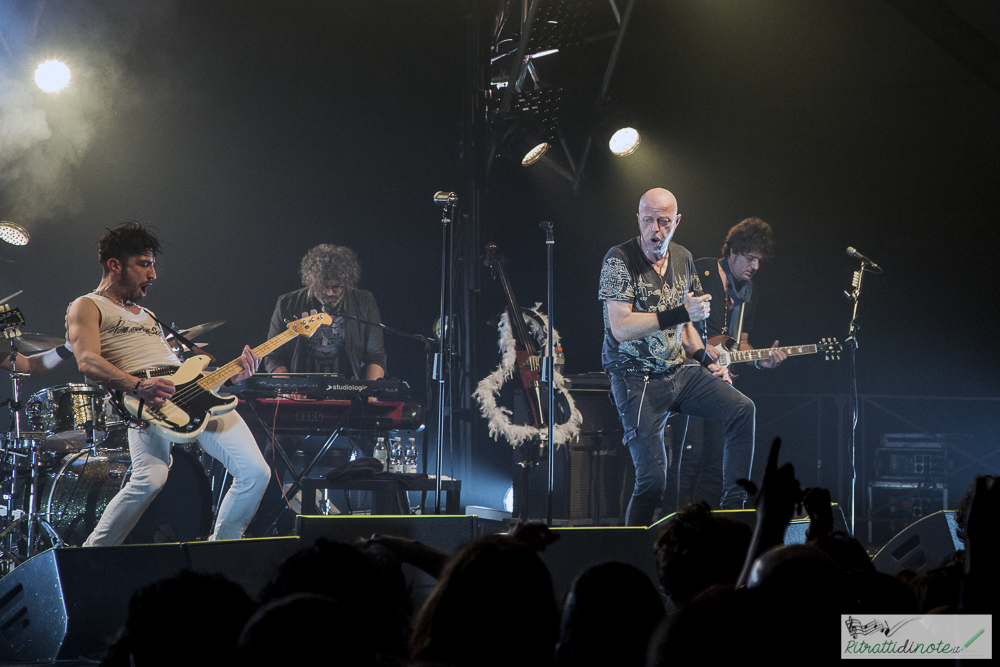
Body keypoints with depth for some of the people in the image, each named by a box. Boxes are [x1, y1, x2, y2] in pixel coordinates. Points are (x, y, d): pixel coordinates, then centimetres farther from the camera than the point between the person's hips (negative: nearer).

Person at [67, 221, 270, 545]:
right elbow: (88, 361, -9)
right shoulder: (87, 307, 11)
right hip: (147, 399, -8)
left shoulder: (146, 316, 36)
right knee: (151, 478, -32)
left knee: (255, 472, -4)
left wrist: (232, 374, 13)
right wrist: (138, 386, -27)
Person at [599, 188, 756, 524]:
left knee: (742, 409, -15)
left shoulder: (683, 259, 9)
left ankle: (733, 507, -8)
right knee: (653, 478, -14)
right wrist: (680, 313, -23)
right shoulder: (619, 260, -12)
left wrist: (706, 362, 9)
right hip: (637, 378, -6)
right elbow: (620, 328, -21)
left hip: (679, 370, 6)